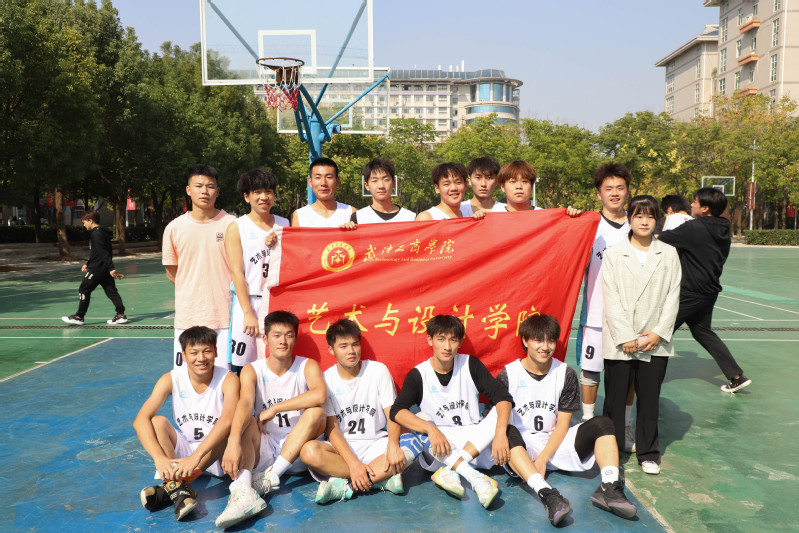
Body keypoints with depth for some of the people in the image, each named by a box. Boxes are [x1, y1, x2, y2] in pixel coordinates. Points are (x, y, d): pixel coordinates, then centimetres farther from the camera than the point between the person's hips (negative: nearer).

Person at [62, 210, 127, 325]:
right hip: (105, 269, 9)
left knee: (84, 290, 1)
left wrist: (110, 268, -25)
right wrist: (88, 264, 26)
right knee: (111, 291, 7)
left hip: (96, 269, -9)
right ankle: (121, 315, 3)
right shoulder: (102, 232, 16)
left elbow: (103, 253, -21)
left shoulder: (96, 234, -14)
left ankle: (79, 317, 6)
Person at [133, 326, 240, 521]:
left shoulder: (228, 380, -15)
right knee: (158, 422, -22)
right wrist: (159, 457, -36)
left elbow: (227, 420, -33)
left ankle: (172, 484, -38)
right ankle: (178, 490, -40)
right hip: (182, 451, 2)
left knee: (232, 428, -32)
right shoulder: (171, 379, -9)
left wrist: (195, 457, -45)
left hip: (216, 454, -2)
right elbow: (141, 419, -20)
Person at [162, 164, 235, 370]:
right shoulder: (174, 228, 3)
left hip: (223, 315, -1)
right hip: (187, 316, 2)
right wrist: (195, 291, 4)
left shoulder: (230, 224, -1)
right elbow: (171, 272, 12)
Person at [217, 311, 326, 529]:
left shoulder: (307, 366, -4)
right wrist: (233, 441, -42)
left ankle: (271, 476, -29)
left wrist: (274, 408, -24)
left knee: (316, 412, -25)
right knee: (246, 421, -26)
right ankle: (243, 491, -48)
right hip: (263, 451, 1)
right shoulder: (252, 370, -2)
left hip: (296, 452, -1)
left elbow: (320, 395, -27)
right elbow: (245, 404, -23)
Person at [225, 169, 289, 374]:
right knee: (244, 367, -3)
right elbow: (237, 273, -6)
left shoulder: (284, 225, 12)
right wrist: (249, 313, -12)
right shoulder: (236, 228, 1)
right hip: (250, 302, -3)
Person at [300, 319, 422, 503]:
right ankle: (382, 478, -26)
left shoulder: (378, 371, 0)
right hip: (342, 447, 0)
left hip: (376, 445, 0)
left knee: (414, 442, -29)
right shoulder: (326, 379, -1)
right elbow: (332, 428, -6)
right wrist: (353, 463, -22)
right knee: (309, 451, -32)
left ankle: (346, 486, -30)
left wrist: (393, 444, -27)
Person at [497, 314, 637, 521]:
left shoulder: (566, 374, 3)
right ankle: (545, 491, -51)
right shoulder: (508, 375, -3)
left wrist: (543, 458, -13)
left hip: (555, 442, 3)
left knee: (602, 424, -15)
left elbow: (562, 424, 0)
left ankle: (609, 488, -34)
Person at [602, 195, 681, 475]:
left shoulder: (669, 254, 7)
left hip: (656, 342, 2)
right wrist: (626, 338, -11)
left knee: (650, 398, 9)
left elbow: (673, 296, 5)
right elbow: (611, 299, -4)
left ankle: (648, 453, 24)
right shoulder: (613, 254, 1)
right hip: (619, 343, -1)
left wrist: (658, 333, -6)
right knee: (615, 398, 5)